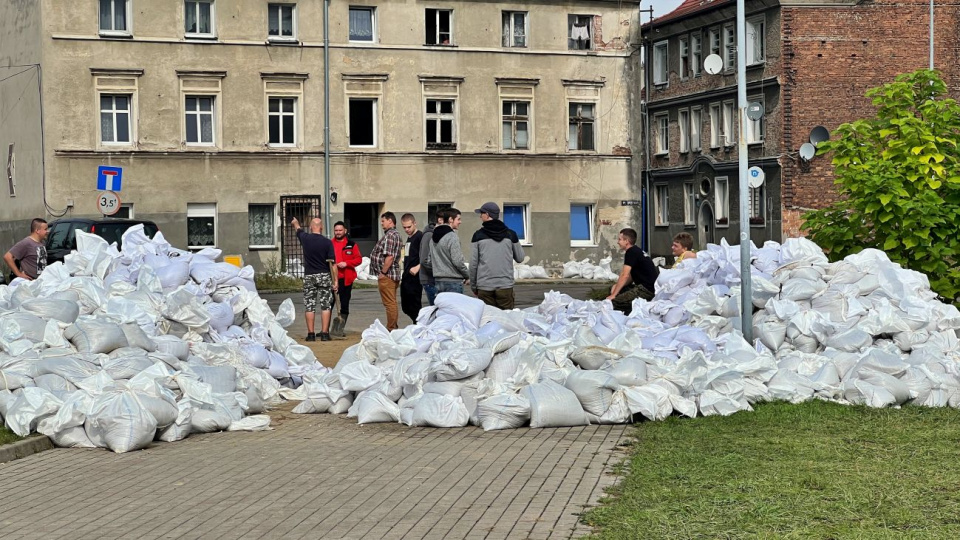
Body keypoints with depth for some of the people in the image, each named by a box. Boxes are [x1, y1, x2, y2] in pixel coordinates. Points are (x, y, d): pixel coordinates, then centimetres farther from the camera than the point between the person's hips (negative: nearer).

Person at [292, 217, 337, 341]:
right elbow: (332, 263, -7)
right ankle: (324, 333, -3)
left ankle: (310, 334, 2)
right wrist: (335, 281, -2)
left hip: (309, 276, 1)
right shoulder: (327, 242, -7)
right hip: (324, 276, -1)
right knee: (325, 306, 2)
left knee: (309, 306, 5)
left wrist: (295, 223, 46)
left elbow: (299, 230, 23)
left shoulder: (305, 238, -2)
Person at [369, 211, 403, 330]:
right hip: (394, 274, 11)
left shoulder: (390, 235, -16)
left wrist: (383, 273, -19)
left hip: (387, 276, -11)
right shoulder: (396, 234, 18)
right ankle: (393, 328, 20)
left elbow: (389, 257, -25)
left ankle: (391, 329, -6)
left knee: (390, 303, -7)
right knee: (391, 303, 15)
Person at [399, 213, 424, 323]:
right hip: (406, 279, 10)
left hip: (415, 278, -10)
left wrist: (418, 267, -32)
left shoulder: (420, 237, -10)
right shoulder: (409, 238, 18)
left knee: (414, 307, -6)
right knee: (406, 307, 13)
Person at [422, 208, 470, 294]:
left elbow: (428, 261, 14)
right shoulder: (452, 237, -13)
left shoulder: (434, 237, 13)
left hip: (438, 281, 8)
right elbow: (458, 261, -17)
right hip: (453, 281, -8)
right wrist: (467, 276, -4)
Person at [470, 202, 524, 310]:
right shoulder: (510, 234, 4)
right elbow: (520, 258, 13)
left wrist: (474, 285, 11)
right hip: (505, 285, 1)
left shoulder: (478, 235, -1)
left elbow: (473, 263, 1)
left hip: (484, 286, -1)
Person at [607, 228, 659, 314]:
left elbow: (624, 276, -17)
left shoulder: (631, 252, -12)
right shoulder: (636, 251, 18)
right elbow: (630, 277, 18)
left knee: (614, 302, -21)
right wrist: (617, 286, 4)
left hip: (647, 289, -11)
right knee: (613, 288, 19)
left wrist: (613, 295, -14)